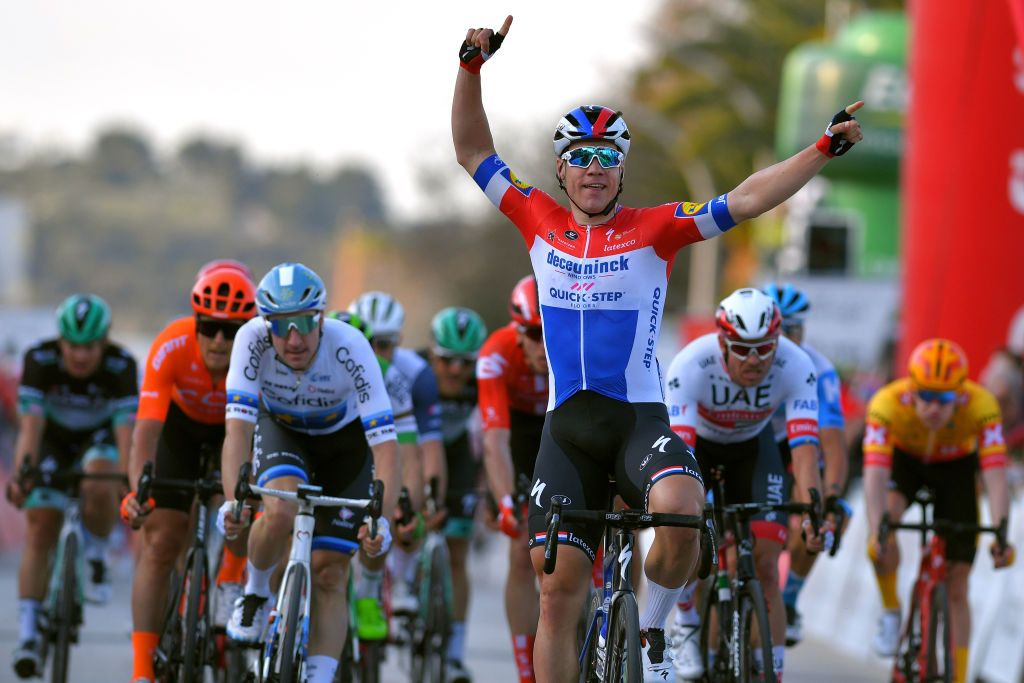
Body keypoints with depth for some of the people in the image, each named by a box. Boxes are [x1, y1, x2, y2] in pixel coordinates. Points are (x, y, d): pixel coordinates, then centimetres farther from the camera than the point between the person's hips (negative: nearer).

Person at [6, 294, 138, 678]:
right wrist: (22, 473, -48)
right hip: (52, 441, 1)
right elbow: (30, 424, -33)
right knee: (40, 529, -13)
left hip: (99, 439, -1)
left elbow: (127, 429, -36)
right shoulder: (40, 360, -27)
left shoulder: (120, 366, -29)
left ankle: (96, 558, -5)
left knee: (99, 488, -34)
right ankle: (28, 633, -13)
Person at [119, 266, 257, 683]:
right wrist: (138, 492, -57)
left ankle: (231, 579, 5)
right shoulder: (171, 348, -37)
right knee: (160, 542, -9)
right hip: (182, 425, 0)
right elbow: (146, 431, -42)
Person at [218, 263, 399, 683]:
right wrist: (231, 502, -51)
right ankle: (256, 592, -1)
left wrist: (382, 521, -51)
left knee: (329, 573, -9)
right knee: (280, 514, -30)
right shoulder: (252, 339, -32)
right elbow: (237, 428, -36)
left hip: (345, 439, -1)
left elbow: (385, 445, -38)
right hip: (281, 431, 1)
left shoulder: (349, 347, -36)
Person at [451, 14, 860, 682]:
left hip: (639, 418, -2)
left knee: (679, 511, -32)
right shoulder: (540, 221, 8)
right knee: (558, 590, -2)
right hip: (567, 427, 2)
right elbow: (473, 152, 12)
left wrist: (825, 149, -13)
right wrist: (473, 67, 1)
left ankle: (652, 628, -5)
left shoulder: (656, 228, 0)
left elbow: (745, 201, -6)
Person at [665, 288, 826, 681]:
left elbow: (804, 446, -39)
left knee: (765, 567, -11)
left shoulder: (796, 367, -33)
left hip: (753, 446, 1)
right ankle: (688, 626, 7)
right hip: (697, 441, -1)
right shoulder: (691, 365, -38)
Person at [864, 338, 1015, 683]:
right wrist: (876, 533, -58)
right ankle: (890, 612, -8)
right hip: (904, 459, 0)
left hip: (955, 466, 1)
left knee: (957, 586, -3)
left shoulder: (981, 406, -36)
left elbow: (995, 477, -40)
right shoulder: (887, 404, -37)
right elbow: (875, 475, -43)